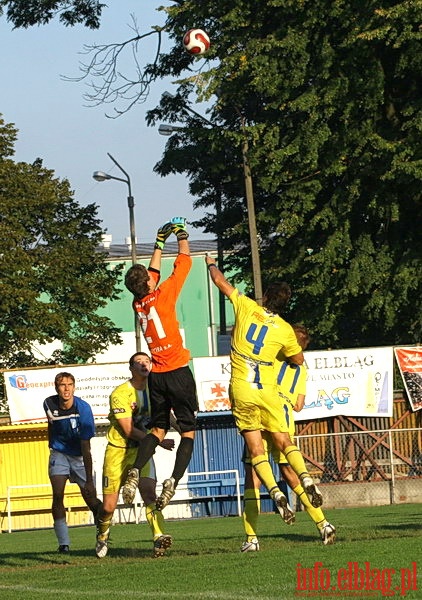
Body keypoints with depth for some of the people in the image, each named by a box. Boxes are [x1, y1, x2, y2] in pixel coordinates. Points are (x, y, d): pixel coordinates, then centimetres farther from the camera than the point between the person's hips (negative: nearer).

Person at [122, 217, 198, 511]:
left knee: (158, 429, 13)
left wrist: (160, 243, 30)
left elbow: (153, 271, 23)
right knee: (188, 431, 1)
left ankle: (135, 470, -11)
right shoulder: (163, 295, -10)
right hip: (178, 373, -5)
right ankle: (174, 479, -18)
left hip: (156, 375, 5)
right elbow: (184, 262, 0)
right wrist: (181, 235, 14)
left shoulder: (138, 304, 5)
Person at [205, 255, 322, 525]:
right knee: (284, 442, 9)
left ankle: (276, 493, -17)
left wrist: (212, 264, 30)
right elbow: (298, 359, 17)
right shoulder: (285, 329, 0)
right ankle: (307, 479, -15)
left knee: (256, 450, 0)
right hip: (268, 390, 1)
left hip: (242, 389, -1)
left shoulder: (247, 308, -4)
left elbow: (220, 281, 10)